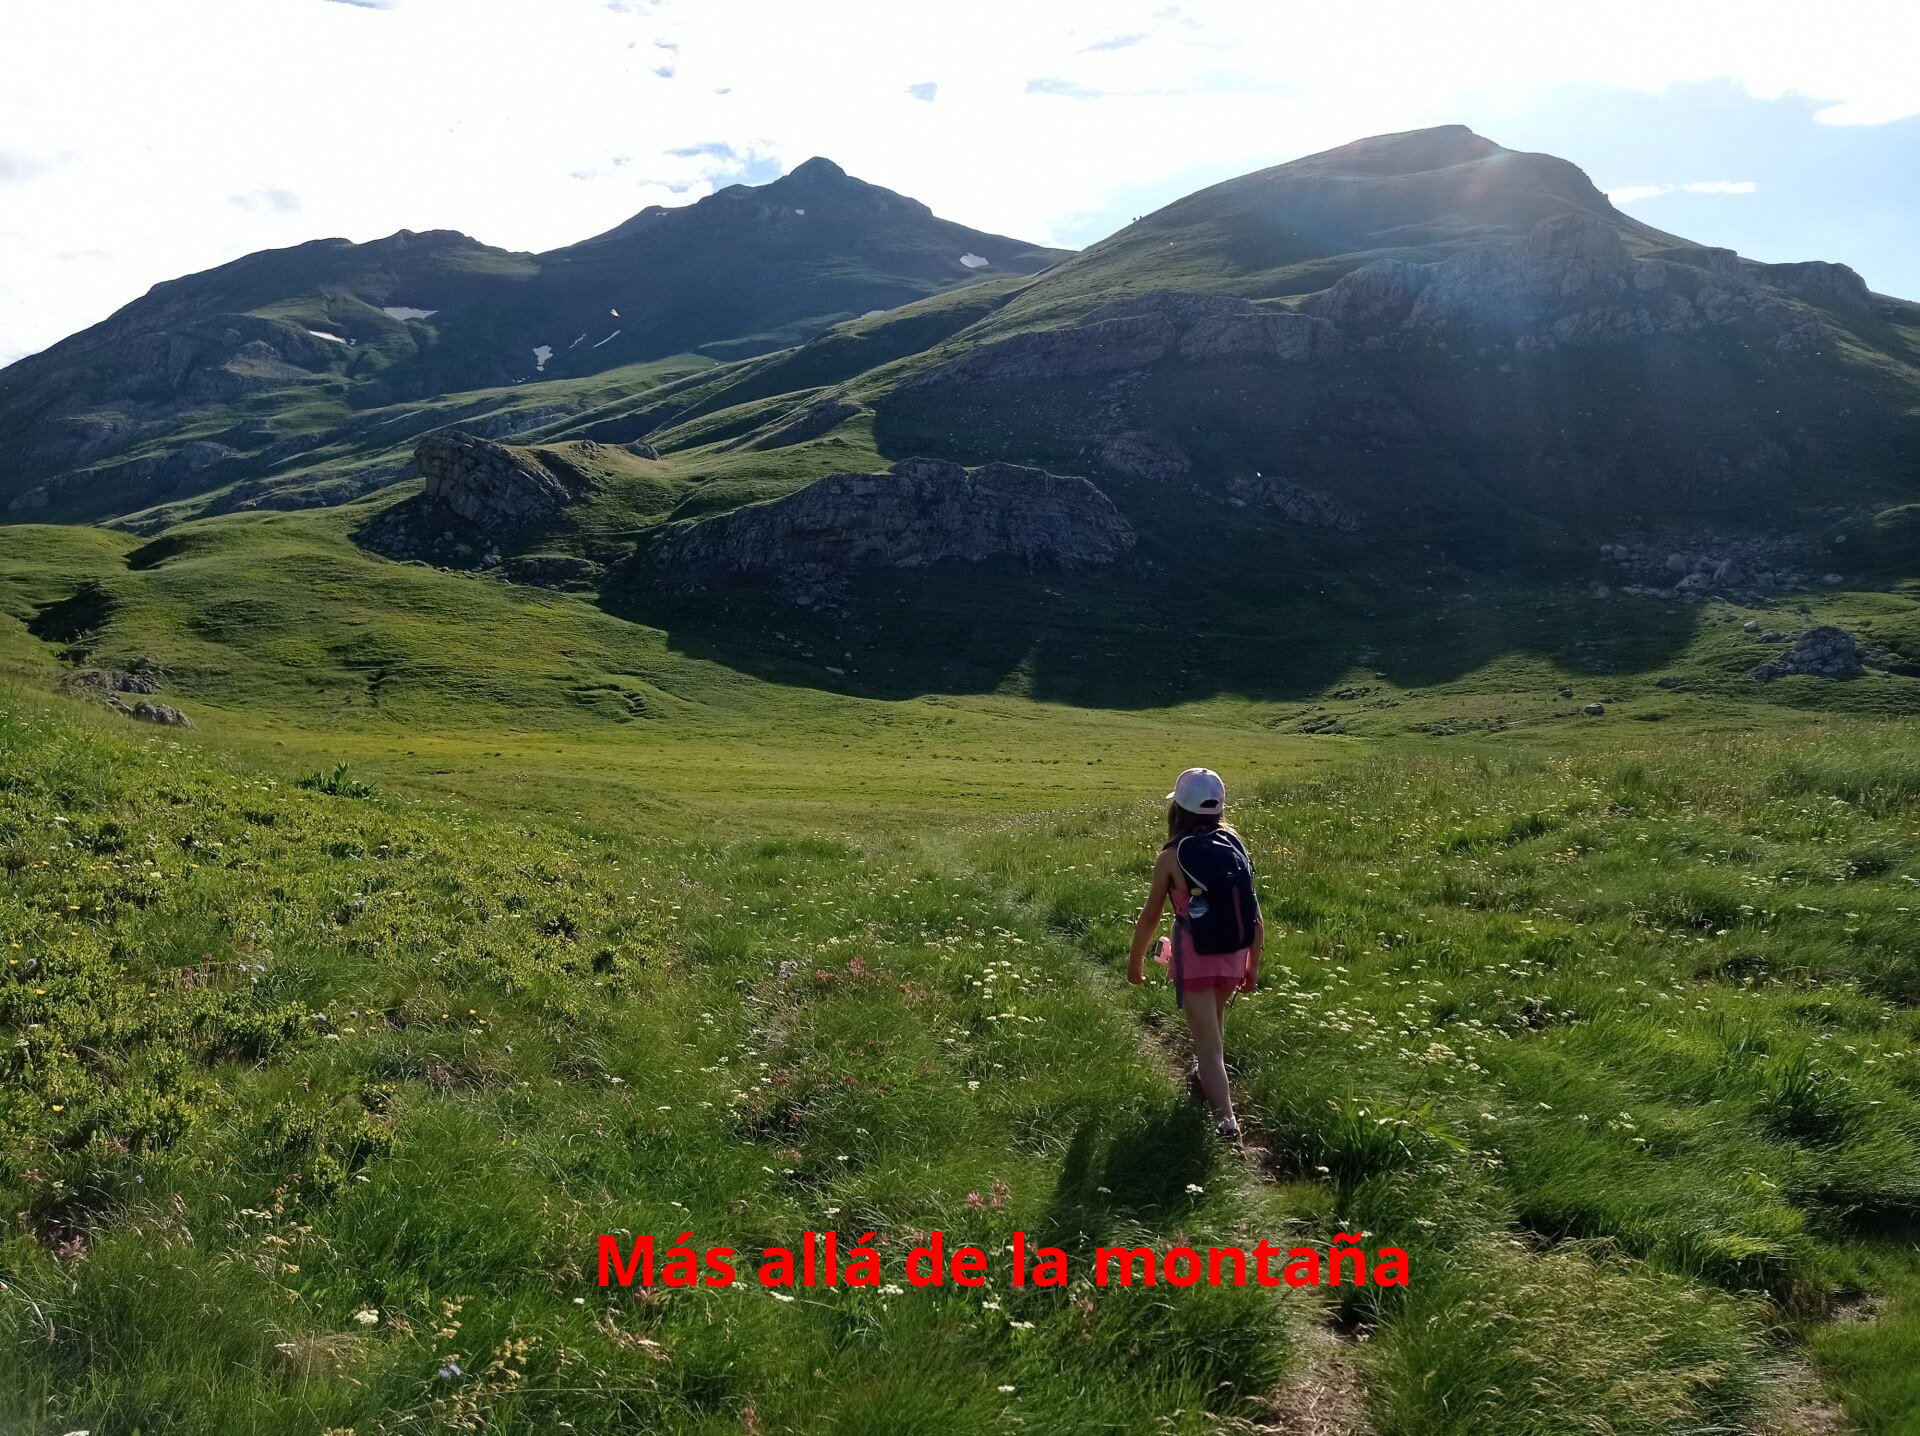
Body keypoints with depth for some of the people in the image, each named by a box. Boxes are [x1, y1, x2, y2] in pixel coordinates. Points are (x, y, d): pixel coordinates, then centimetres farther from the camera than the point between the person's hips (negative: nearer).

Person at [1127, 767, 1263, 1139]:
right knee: (1214, 1018, 31)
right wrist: (1253, 965, 12)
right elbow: (1254, 915, 1)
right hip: (1233, 958, 5)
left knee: (1209, 1044, 3)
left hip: (1194, 959, -5)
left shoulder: (1171, 857, -12)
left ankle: (1227, 1119, -4)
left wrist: (1135, 960, 10)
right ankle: (1210, 1079, 53)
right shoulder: (1236, 847, -2)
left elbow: (1150, 917, -5)